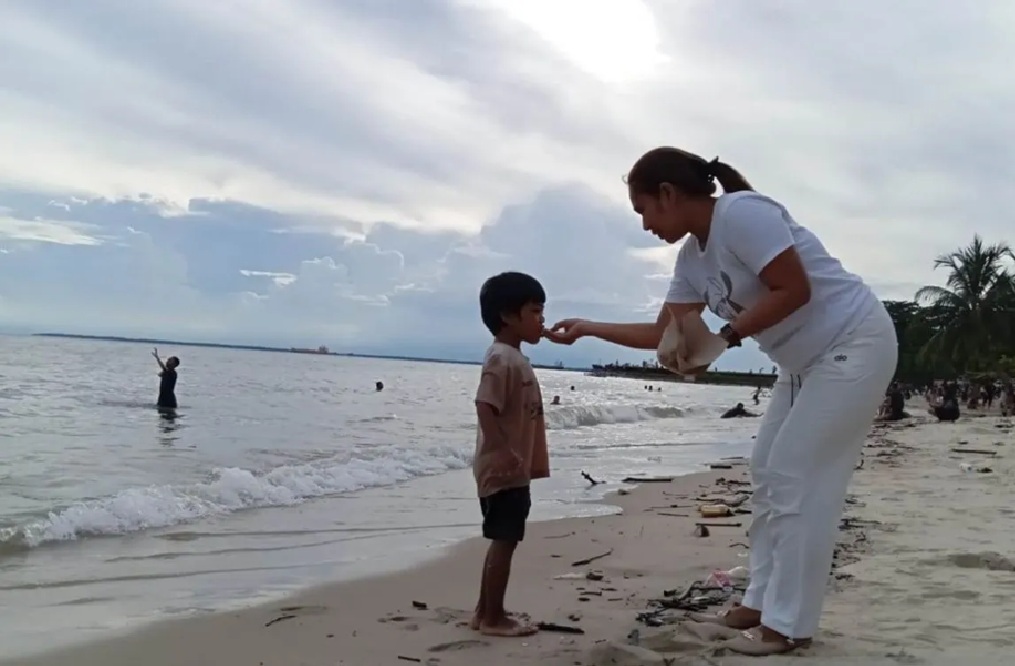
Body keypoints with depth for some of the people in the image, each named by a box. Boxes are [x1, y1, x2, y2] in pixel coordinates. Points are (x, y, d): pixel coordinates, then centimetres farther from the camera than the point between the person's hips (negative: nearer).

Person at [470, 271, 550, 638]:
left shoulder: (516, 359, 16)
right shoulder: (502, 359, -17)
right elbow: (485, 406, -26)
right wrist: (502, 451, -32)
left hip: (514, 470, 10)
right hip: (502, 470, -10)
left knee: (503, 541, 14)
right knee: (504, 540, -4)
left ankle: (484, 611, 23)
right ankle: (493, 617, 5)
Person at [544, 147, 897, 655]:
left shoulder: (742, 214, -22)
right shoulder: (692, 259, 6)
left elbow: (795, 291, -26)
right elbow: (663, 334, 10)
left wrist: (725, 339, -25)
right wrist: (591, 329, 8)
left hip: (855, 345, -10)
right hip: (808, 361, 10)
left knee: (798, 479, -9)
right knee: (769, 473, 11)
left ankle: (788, 625, -1)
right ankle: (760, 604, 19)